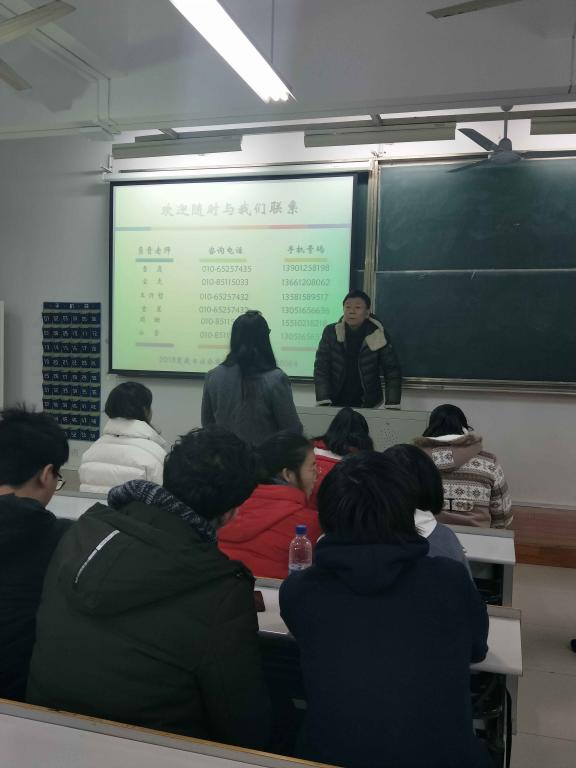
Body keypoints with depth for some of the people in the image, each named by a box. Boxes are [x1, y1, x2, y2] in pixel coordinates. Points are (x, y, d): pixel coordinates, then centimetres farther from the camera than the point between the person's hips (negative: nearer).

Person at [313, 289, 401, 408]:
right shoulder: (331, 332, -7)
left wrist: (392, 406, -17)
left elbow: (392, 371, -8)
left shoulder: (378, 336, -8)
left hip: (368, 405, 0)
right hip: (335, 404, 1)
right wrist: (324, 403, -18)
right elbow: (321, 368, -9)